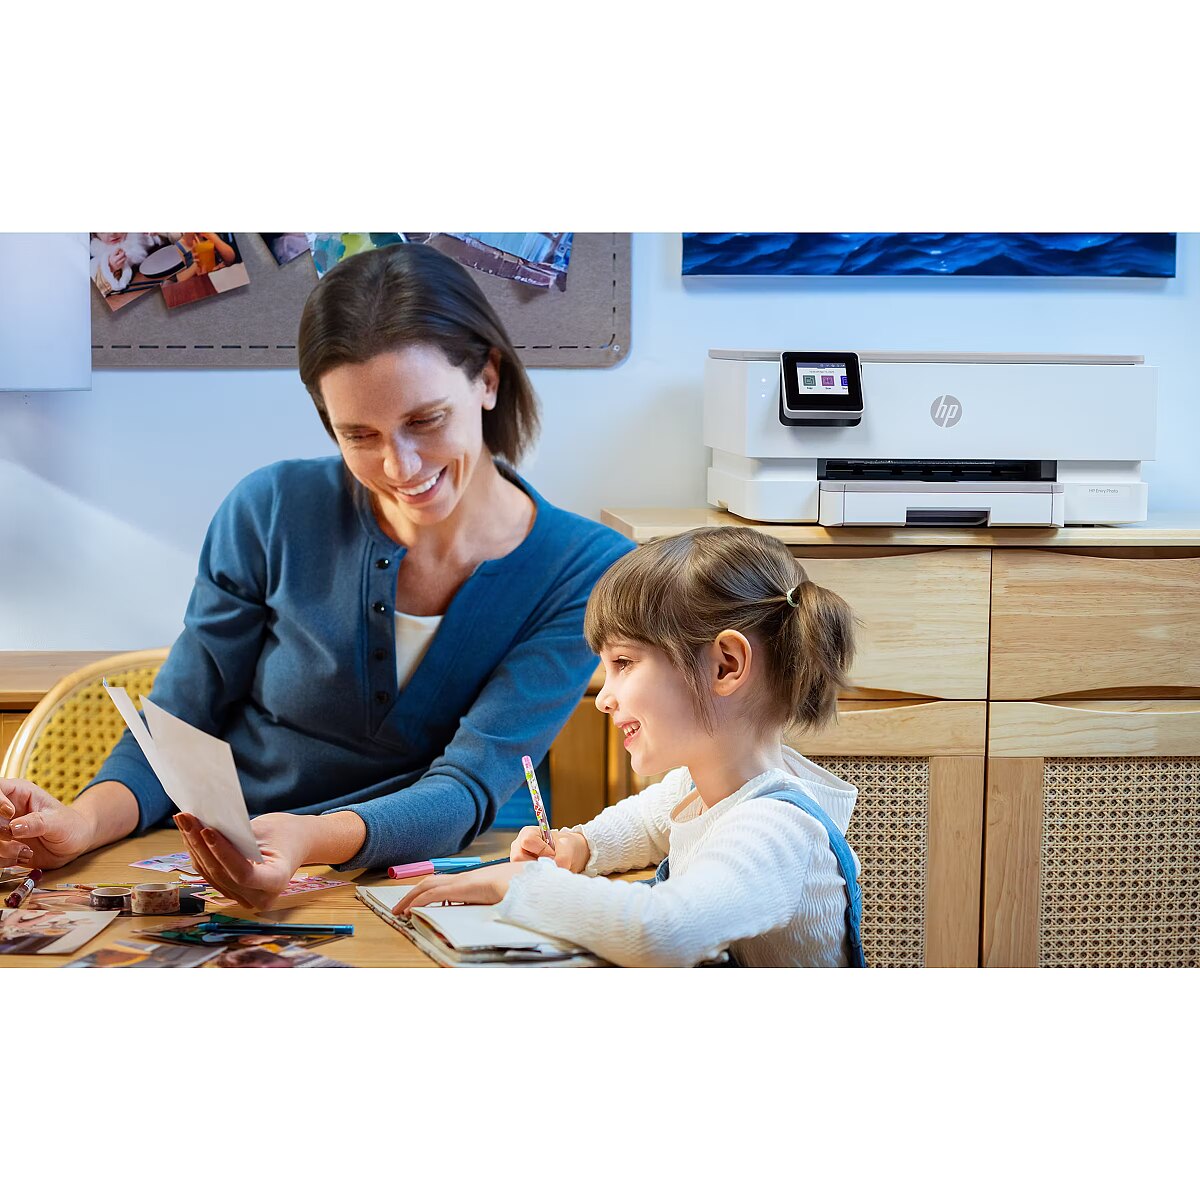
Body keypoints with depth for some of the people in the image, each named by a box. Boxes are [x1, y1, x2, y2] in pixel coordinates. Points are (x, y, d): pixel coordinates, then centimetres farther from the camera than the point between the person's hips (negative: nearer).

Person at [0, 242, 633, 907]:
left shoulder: (585, 571, -9)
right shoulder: (272, 511, -7)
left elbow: (467, 786, -17)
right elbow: (175, 729, 0)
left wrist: (309, 839, -38)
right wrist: (84, 822, -22)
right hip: (225, 880, 1)